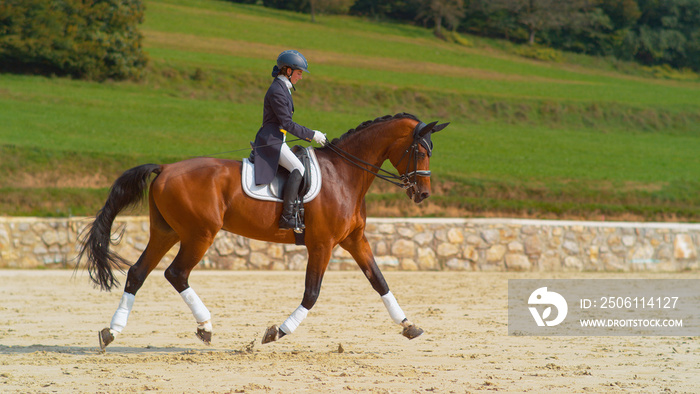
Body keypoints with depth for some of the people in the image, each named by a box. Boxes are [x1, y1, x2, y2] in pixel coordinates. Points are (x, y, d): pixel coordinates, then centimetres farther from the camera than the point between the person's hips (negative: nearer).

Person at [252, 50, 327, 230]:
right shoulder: (277, 91, -15)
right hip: (270, 140, -11)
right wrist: (312, 135, -13)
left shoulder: (283, 89, 17)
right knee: (298, 169, -23)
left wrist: (311, 135, 20)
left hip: (277, 141, 11)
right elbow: (287, 124, -17)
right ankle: (287, 217, -30)